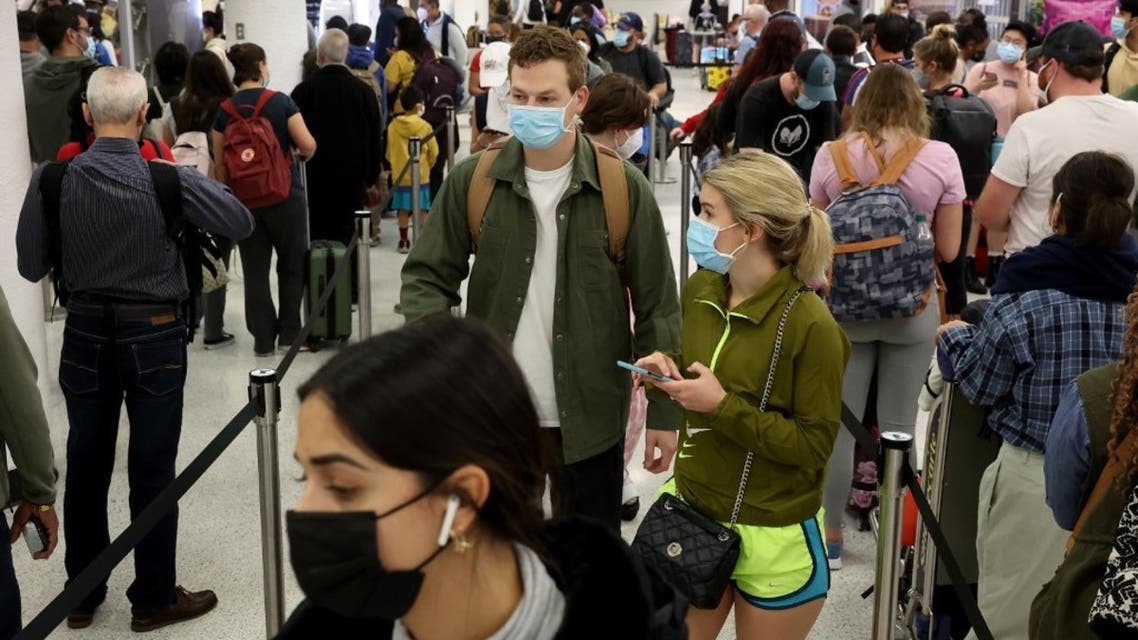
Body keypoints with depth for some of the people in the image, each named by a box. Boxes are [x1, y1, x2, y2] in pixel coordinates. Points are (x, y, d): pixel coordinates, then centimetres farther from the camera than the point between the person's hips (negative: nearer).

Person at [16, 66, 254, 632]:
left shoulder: (52, 179, -8)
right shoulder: (168, 178, -15)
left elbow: (31, 267, -3)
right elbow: (241, 223, -6)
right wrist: (192, 178, 7)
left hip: (85, 333, 3)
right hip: (154, 335, -3)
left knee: (86, 463, 15)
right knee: (152, 470, 7)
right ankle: (153, 599, 19)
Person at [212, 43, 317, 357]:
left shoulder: (223, 111, 0)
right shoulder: (281, 102, -8)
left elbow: (220, 164, 2)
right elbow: (308, 145, -12)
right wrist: (301, 151, 10)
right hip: (285, 195, -2)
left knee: (255, 270, 8)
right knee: (292, 264, 12)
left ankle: (263, 339, 10)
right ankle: (289, 333, 15)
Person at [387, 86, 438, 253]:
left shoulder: (393, 126, -3)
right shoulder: (424, 126, -10)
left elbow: (389, 153, 6)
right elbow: (434, 152, -3)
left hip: (400, 175, 3)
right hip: (421, 175, -3)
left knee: (403, 209, 9)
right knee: (422, 210, 4)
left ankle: (403, 241, 13)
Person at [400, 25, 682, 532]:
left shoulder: (623, 188, -8)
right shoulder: (473, 180, -4)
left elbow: (656, 307, -3)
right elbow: (427, 277, 2)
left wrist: (664, 412, -3)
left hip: (589, 413, -1)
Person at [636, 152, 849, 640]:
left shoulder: (809, 323, -21)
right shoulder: (700, 290, -2)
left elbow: (815, 444, -18)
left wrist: (724, 407, -25)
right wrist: (668, 370, -8)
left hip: (774, 540, -6)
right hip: (692, 510, 6)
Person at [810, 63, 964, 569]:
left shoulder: (832, 155, -6)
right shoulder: (941, 158, -8)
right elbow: (949, 250, -2)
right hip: (912, 306, 0)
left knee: (840, 424, 8)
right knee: (898, 425, 10)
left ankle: (831, 536, 17)